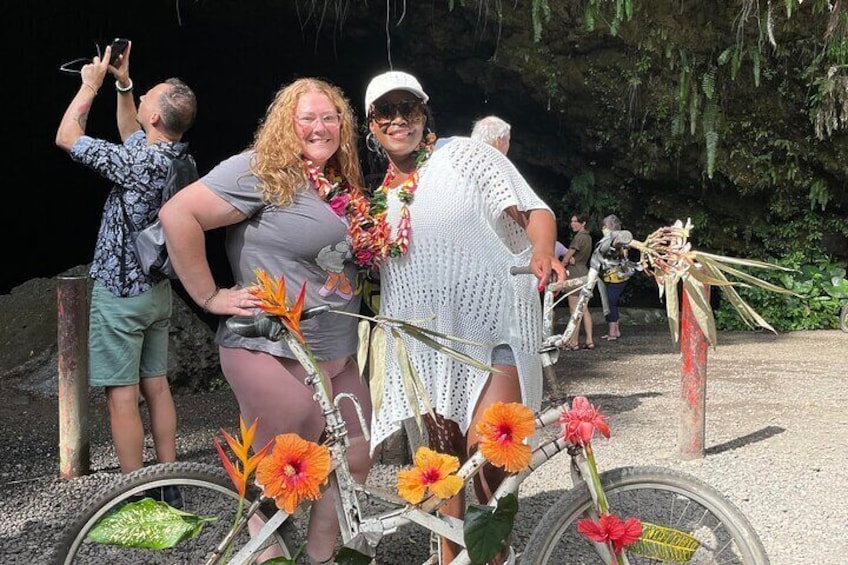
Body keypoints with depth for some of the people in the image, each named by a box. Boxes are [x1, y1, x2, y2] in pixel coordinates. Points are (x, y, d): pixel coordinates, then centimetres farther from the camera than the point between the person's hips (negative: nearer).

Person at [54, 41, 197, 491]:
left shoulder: (139, 163, -22)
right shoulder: (175, 157, 1)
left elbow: (66, 137, -12)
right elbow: (131, 135, 22)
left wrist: (90, 85, -2)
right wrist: (122, 84, 17)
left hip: (119, 293, -8)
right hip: (158, 289, 8)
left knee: (122, 397, -2)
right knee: (156, 387, 14)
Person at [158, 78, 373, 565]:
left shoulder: (341, 185, 12)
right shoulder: (262, 171, -13)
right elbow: (178, 214, -21)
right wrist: (210, 296, -17)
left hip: (337, 355, 9)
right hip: (275, 355, -9)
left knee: (356, 460, 15)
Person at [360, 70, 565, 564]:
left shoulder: (464, 156, 2)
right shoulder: (378, 199, 16)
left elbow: (536, 211, -4)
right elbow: (368, 269, 27)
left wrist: (541, 252, -23)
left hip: (495, 325, -5)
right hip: (432, 340, 5)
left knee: (484, 447, -18)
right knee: (444, 453, 9)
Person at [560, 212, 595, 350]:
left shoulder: (579, 237, -13)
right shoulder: (588, 237, 16)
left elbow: (567, 257, -9)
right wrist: (572, 259, -7)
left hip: (575, 274, -9)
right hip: (584, 273, 9)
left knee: (574, 309, -6)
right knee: (584, 309, 9)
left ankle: (574, 342, -4)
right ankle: (589, 340, 9)